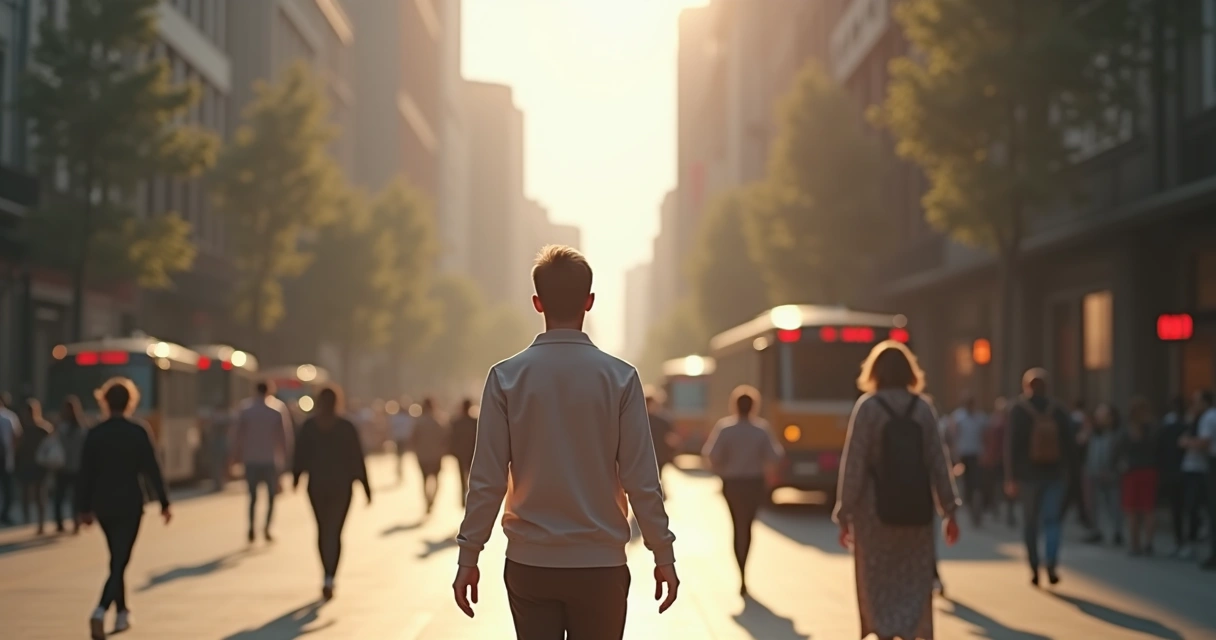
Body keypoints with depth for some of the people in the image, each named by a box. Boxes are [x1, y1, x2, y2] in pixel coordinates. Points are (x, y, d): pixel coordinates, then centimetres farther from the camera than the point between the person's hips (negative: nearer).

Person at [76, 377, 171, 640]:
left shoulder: (94, 434, -1)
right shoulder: (138, 433, -9)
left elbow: (85, 473, 1)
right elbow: (152, 470, -8)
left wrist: (84, 507, 8)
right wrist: (164, 503, 0)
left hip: (103, 506, 4)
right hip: (130, 505, -4)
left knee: (117, 559, 20)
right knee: (120, 561, -4)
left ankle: (122, 613, 27)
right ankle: (101, 611, -24)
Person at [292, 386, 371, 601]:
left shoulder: (308, 426, -2)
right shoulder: (347, 428, -4)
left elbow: (300, 455, -2)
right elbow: (357, 460, -4)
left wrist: (296, 478, 13)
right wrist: (366, 486, 2)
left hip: (317, 486, 1)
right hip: (341, 486, -1)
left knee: (323, 531, 16)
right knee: (334, 532, -1)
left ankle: (329, 576, 19)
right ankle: (329, 577, -17)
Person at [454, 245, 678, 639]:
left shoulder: (506, 377, -3)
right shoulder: (620, 377, -5)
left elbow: (487, 479, -5)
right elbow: (642, 479, -6)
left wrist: (468, 556, 3)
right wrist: (663, 555, 3)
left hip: (529, 564, 1)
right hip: (601, 563, -1)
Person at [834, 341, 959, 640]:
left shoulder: (867, 407, -5)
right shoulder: (923, 408, 3)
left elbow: (853, 464, -8)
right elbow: (938, 462, 3)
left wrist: (845, 515, -4)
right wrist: (949, 511, 9)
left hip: (877, 510, -3)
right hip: (916, 510, 3)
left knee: (880, 586, 6)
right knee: (915, 586, 9)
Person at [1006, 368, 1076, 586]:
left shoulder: (1018, 411, -7)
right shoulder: (1058, 411, -1)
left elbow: (1012, 446, -11)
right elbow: (1070, 444, 2)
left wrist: (1011, 478, -10)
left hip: (1028, 474, -1)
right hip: (1055, 474, 1)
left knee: (1030, 523, 10)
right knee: (1052, 519, 2)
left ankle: (1034, 569, 9)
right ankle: (1052, 564, -17)